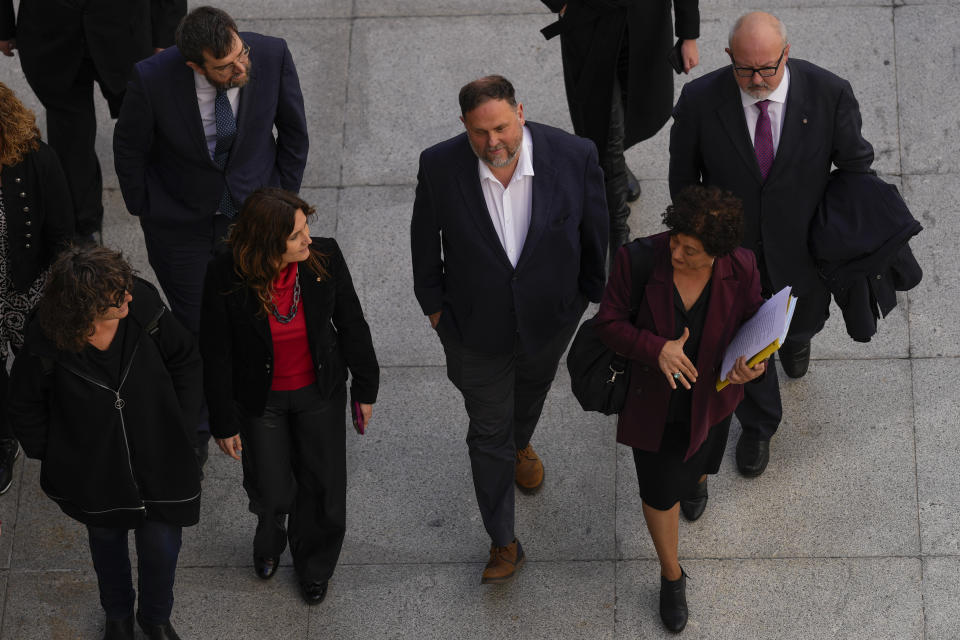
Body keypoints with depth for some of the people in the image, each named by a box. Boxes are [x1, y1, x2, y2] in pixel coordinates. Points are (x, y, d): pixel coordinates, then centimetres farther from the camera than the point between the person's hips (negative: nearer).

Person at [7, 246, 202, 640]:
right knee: (106, 541, 26)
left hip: (157, 463, 1)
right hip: (94, 475, -1)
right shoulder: (46, 345, -27)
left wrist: (181, 426, -3)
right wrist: (51, 457, -3)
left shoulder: (144, 311, -23)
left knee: (161, 547, 13)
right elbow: (25, 409, -7)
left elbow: (186, 360, -3)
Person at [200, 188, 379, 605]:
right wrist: (224, 422, -6)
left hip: (319, 392, 2)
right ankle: (269, 539, 49)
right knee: (272, 493, 10)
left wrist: (365, 387, 4)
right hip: (260, 398, -2)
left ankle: (313, 565, 44)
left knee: (323, 487, 13)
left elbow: (351, 325, -5)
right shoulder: (226, 278, -27)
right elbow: (216, 355, -13)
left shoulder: (325, 258, -21)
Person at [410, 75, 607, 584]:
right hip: (477, 326, -2)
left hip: (548, 317, 2)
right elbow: (425, 237, -7)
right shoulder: (440, 166, -27)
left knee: (532, 388, 32)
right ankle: (503, 543, 29)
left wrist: (595, 293, 5)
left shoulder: (573, 156, -27)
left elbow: (595, 231, -8)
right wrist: (433, 303, 3)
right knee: (487, 431, 11)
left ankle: (521, 444, 68)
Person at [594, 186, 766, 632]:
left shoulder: (740, 269, -27)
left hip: (710, 393, 2)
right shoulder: (638, 260, -31)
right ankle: (671, 575, 38)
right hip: (652, 394, -1)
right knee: (659, 490, 10)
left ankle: (697, 477, 70)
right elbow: (610, 323, -21)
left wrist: (753, 364, -32)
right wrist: (658, 349, -39)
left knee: (696, 463, 30)